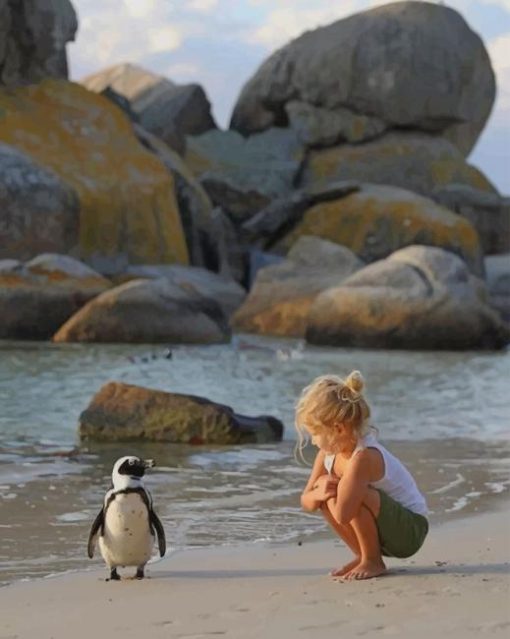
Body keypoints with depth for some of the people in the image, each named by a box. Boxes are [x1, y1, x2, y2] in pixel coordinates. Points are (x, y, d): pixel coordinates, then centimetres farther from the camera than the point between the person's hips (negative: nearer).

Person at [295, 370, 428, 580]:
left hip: (410, 529, -8)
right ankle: (364, 556, 6)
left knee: (354, 495, -32)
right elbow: (306, 503, 1)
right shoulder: (329, 452, -3)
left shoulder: (364, 457, -31)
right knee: (323, 487, -6)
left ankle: (373, 562, -8)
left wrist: (335, 489, -18)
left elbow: (341, 515, -38)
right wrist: (318, 493, -22)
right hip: (383, 527, 8)